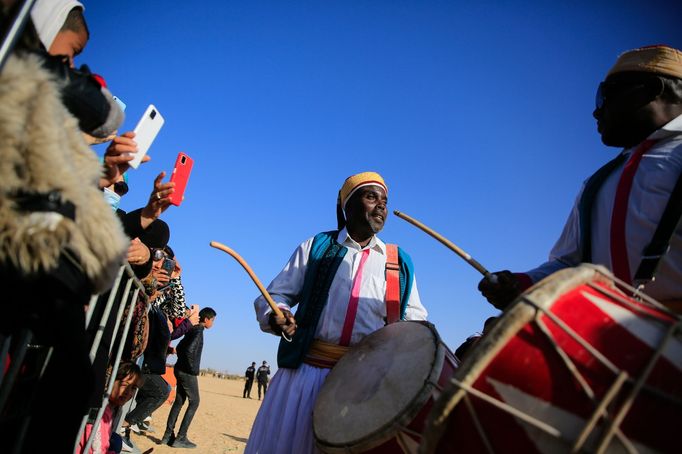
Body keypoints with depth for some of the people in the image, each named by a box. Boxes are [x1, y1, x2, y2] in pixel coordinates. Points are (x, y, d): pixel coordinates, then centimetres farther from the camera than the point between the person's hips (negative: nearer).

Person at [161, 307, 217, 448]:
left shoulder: (193, 330, 13)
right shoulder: (198, 331, -15)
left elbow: (179, 347, 20)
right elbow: (190, 350, -28)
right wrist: (192, 368, -17)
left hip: (181, 370, 9)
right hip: (188, 372, -9)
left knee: (179, 401, 13)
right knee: (194, 402, -1)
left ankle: (168, 436, 16)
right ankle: (181, 438, 0)